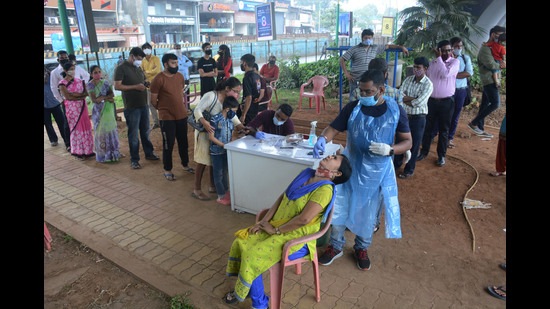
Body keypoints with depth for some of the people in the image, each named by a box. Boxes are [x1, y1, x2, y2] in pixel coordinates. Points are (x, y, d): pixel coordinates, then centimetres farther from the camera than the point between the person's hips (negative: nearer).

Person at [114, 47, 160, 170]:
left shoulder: (138, 68, 14)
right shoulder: (121, 68, -9)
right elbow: (117, 86, -16)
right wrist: (135, 87, -22)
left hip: (144, 105, 7)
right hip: (131, 107, -7)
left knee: (145, 131, 17)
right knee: (133, 134, 1)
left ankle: (149, 153, 30)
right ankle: (134, 160, 11)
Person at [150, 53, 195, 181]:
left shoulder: (180, 76, 5)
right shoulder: (158, 79, -14)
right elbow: (153, 100, -7)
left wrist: (184, 106, 12)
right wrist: (163, 109, 6)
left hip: (182, 116, 6)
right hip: (166, 118, -5)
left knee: (183, 142, 17)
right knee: (168, 144, 4)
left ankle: (185, 165, 35)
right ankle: (167, 170, 19)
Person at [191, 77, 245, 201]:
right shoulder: (211, 96, -24)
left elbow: (233, 117, 0)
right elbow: (197, 110, -28)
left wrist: (243, 128, -16)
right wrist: (205, 123, -45)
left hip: (217, 133, 7)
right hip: (204, 132, -7)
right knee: (203, 161, 0)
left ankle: (213, 186, 30)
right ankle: (197, 189, 13)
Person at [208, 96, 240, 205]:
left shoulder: (230, 120, 2)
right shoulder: (215, 119, -19)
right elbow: (211, 137, -18)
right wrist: (224, 145, -20)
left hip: (226, 151, 7)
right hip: (217, 151, -6)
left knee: (225, 172, 18)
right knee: (218, 173, 5)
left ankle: (226, 192, 32)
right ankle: (221, 196, 15)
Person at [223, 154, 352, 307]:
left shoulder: (325, 189, -20)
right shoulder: (306, 174, 5)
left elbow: (303, 219, -27)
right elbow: (282, 197, 7)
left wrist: (275, 230, -15)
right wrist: (264, 222, -2)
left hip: (297, 239, -8)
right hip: (276, 228, 8)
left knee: (253, 256, -18)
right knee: (241, 242, -3)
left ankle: (259, 303, 6)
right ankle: (245, 287, 17)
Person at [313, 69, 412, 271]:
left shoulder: (396, 110, -9)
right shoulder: (352, 108, -8)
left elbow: (407, 141, -4)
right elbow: (333, 128, -8)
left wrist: (390, 149, -25)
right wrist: (323, 139, -32)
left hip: (378, 173, 0)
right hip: (350, 168, 1)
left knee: (368, 213, 14)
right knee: (338, 208, 8)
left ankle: (361, 249, 39)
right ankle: (335, 246, 32)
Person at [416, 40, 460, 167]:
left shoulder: (455, 61, -6)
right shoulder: (432, 63, 5)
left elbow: (446, 74, -25)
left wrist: (439, 58, -18)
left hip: (447, 101, -3)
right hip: (431, 100, 3)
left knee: (443, 129, 7)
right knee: (427, 127, 10)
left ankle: (441, 155, 19)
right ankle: (424, 151, 25)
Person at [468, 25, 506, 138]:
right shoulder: (485, 48, -12)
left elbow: (497, 62, 18)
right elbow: (490, 64, -22)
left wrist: (502, 64, -5)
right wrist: (501, 65, -4)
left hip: (492, 80, 9)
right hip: (489, 80, -9)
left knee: (485, 104, 9)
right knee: (495, 103, -13)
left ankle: (480, 128, 14)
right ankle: (474, 123, -7)